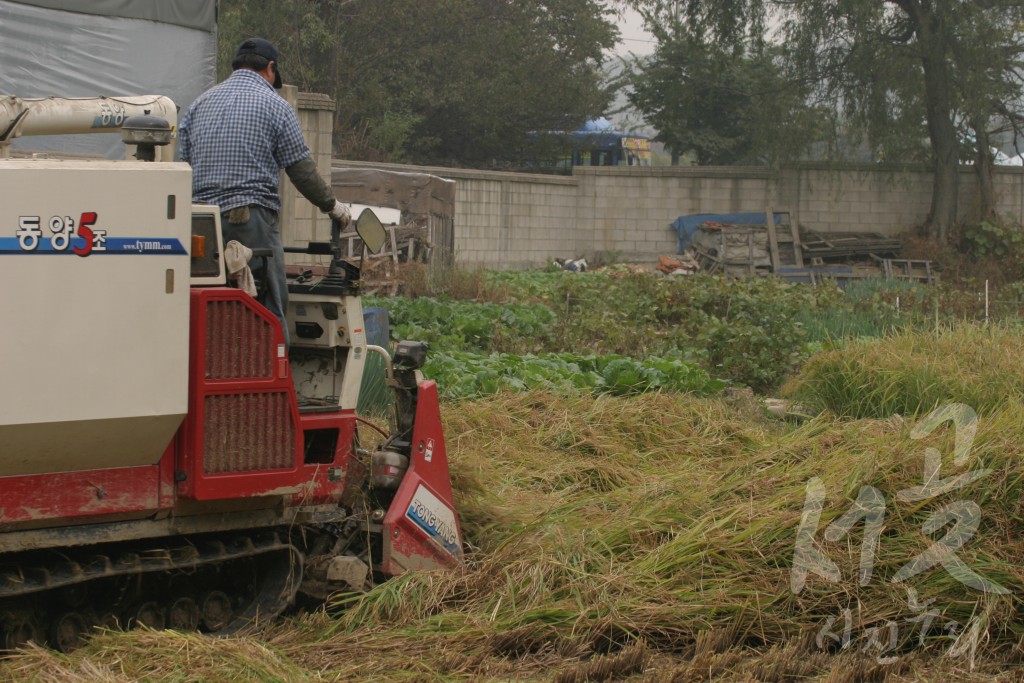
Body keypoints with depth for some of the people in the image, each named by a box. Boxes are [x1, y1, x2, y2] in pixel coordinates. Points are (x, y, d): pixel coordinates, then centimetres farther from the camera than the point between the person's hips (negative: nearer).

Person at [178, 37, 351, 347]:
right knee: (269, 310, -3)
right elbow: (302, 169, 1)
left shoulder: (200, 104, 16)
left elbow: (182, 162, 15)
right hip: (252, 219, -5)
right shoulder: (274, 105, 1)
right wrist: (331, 205, 15)